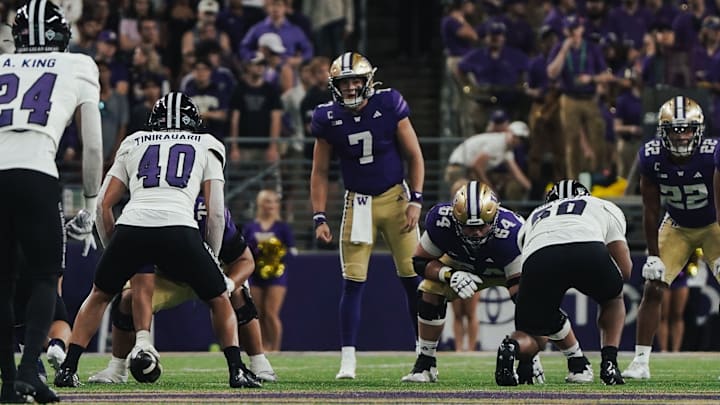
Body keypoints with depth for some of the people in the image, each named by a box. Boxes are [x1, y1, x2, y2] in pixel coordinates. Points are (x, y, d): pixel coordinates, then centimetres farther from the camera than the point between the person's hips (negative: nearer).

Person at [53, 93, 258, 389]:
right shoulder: (206, 148, 25)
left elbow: (104, 204, 23)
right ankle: (237, 371, 9)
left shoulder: (133, 145, 29)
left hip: (130, 226, 2)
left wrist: (111, 248, 32)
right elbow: (216, 212, 16)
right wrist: (212, 257, 26)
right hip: (179, 228, -2)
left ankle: (67, 369, 18)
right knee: (219, 299, 20)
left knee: (99, 295, 26)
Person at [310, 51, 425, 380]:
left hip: (395, 196, -1)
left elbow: (414, 156, -1)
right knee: (353, 282, -5)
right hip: (358, 203, 1)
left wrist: (415, 200, -9)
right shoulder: (328, 118, -5)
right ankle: (348, 361, -4)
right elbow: (320, 172, 5)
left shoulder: (389, 106, -10)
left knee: (412, 278, -1)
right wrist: (319, 218, -1)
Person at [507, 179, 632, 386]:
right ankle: (609, 364, 17)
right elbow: (626, 271, 29)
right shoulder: (605, 208, 37)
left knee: (537, 332, 20)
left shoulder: (535, 217, 44)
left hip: (539, 257, 1)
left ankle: (513, 347, -14)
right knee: (613, 299, 34)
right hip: (588, 250, -1)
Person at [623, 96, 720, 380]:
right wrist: (653, 256, -12)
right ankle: (640, 362, 0)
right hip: (676, 226, 2)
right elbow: (651, 211, -13)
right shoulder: (651, 157, -23)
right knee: (653, 289, -7)